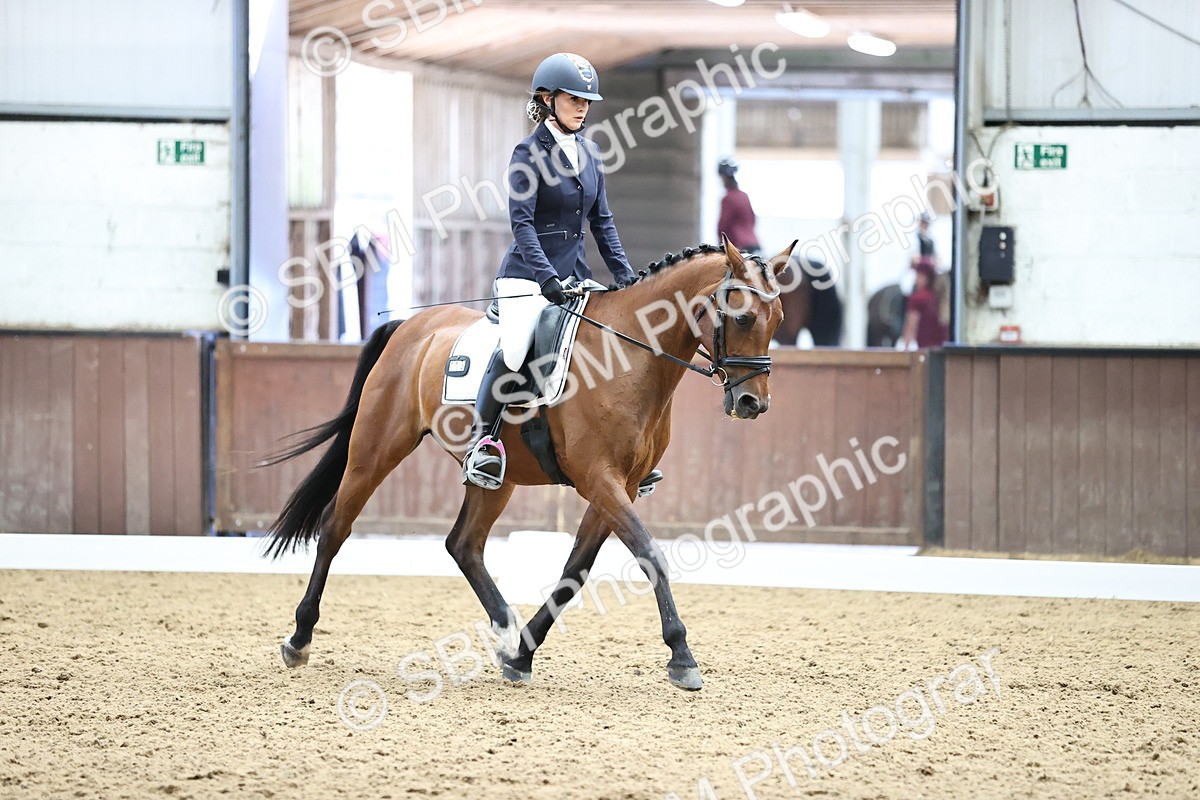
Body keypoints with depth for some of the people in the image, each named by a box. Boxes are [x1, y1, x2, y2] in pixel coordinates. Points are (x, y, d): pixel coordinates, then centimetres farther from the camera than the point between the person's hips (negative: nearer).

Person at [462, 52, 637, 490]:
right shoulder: (531, 152, -8)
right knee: (514, 351, -27)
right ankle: (483, 440, -15)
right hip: (529, 275, -7)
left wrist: (624, 275, 7)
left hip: (573, 273, 7)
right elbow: (522, 221, -16)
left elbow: (601, 220, 16)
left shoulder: (589, 153, 12)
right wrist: (547, 277, -27)